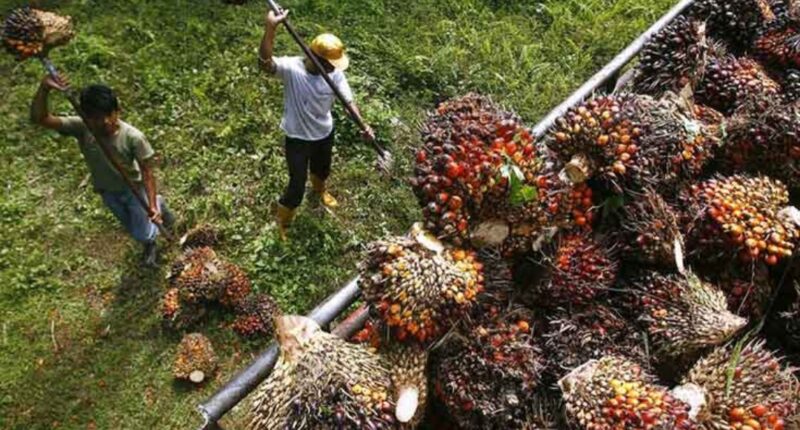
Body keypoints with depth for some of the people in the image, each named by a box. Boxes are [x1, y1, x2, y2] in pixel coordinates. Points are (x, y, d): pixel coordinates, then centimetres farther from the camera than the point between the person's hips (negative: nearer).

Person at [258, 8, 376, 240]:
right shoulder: (291, 68, -28)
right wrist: (270, 28, -61)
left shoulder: (335, 74, -16)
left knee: (322, 170, 32)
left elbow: (348, 101, -16)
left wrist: (363, 126, -33)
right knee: (297, 186, 5)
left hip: (325, 133, 5)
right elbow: (264, 62, -47)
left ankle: (319, 189, 70)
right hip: (297, 138, -5)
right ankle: (282, 221, 34)